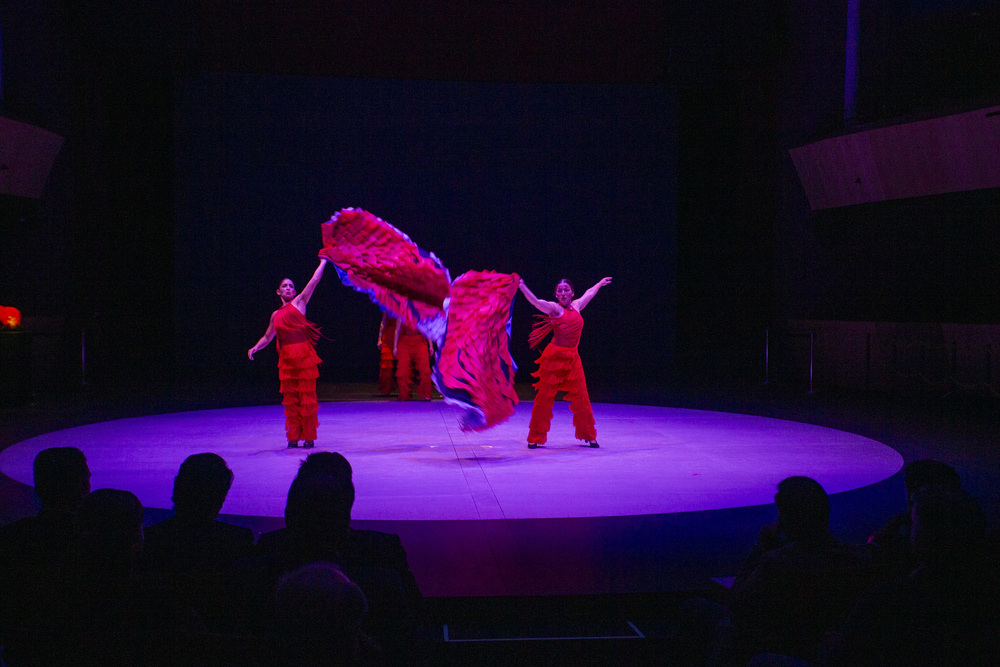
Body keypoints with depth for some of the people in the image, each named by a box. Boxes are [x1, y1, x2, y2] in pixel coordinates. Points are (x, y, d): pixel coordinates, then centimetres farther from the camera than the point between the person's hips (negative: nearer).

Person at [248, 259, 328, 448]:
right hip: (286, 359, 4)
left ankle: (309, 436, 3)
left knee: (307, 397, -4)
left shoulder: (299, 303, 8)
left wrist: (324, 261, 8)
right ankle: (293, 437, 10)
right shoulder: (276, 315, 19)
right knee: (290, 399, 3)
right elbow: (267, 337, 28)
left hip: (304, 356, -4)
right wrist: (255, 348, 14)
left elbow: (314, 280, 6)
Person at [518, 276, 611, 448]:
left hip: (573, 358, 5)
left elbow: (588, 294, 32)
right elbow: (535, 301, -20)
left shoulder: (576, 306, 13)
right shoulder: (554, 308, -4)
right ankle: (535, 438, 6)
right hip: (555, 356, -5)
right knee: (545, 396, -3)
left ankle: (588, 436, 17)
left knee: (581, 397, 5)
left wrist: (600, 284, 49)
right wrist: (522, 286, -34)